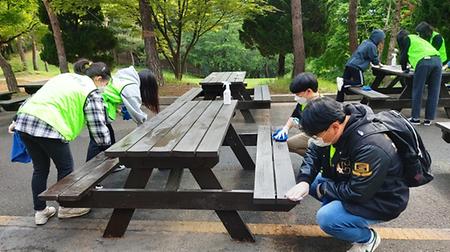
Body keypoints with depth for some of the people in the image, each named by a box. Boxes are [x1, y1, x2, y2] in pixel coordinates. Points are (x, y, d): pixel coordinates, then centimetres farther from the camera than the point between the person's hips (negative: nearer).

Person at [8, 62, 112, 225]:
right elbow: (98, 126, -1)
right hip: (48, 126, -8)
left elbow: (35, 97, 24)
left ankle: (40, 211, 31)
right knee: (65, 167, 12)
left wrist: (17, 121, 27)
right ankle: (66, 207, 28)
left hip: (24, 119, 8)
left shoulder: (66, 76, 24)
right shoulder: (92, 93, 1)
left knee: (40, 168, 20)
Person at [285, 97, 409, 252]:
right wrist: (304, 181, -17)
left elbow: (357, 193, -31)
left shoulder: (370, 147, -36)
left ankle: (368, 238, 2)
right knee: (309, 181, 2)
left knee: (326, 218, -25)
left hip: (380, 200, -8)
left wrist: (323, 188, -16)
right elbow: (313, 153, -2)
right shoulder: (335, 122, -13)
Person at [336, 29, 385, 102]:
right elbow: (374, 59, -2)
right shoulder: (372, 46, -5)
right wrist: (379, 64, 17)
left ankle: (338, 101, 6)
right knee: (360, 83, -1)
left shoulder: (365, 42, 21)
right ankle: (343, 81, -18)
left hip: (349, 64, 9)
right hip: (357, 67, -9)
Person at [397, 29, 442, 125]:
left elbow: (403, 55, 17)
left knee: (417, 92, 2)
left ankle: (415, 118, 4)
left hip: (423, 62, -6)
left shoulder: (407, 39, 19)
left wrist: (404, 68, 32)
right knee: (433, 92, 7)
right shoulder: (419, 38, 37)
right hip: (437, 60, 6)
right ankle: (429, 119, 10)